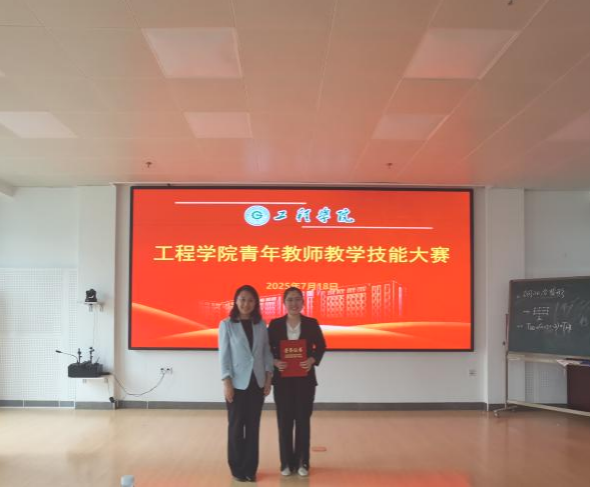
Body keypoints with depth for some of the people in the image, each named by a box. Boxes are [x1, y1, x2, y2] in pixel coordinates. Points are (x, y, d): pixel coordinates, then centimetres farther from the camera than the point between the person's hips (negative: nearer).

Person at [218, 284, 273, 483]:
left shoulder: (261, 325, 5)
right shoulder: (227, 325, -4)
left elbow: (267, 353, 8)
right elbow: (224, 355, -6)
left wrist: (268, 379, 2)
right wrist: (226, 382, -12)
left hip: (257, 382, 3)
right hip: (237, 383, -3)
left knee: (253, 426, 7)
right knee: (236, 426, 5)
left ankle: (250, 468, 16)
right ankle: (238, 468, 17)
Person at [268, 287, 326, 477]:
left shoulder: (311, 323, -1)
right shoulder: (275, 324, -1)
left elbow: (321, 346, 6)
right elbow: (267, 348, 4)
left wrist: (312, 360, -11)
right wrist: (275, 362, -14)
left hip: (305, 378, 0)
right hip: (282, 379, 0)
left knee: (303, 420, 6)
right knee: (285, 421, 4)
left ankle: (302, 462, 18)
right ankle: (286, 462, 17)